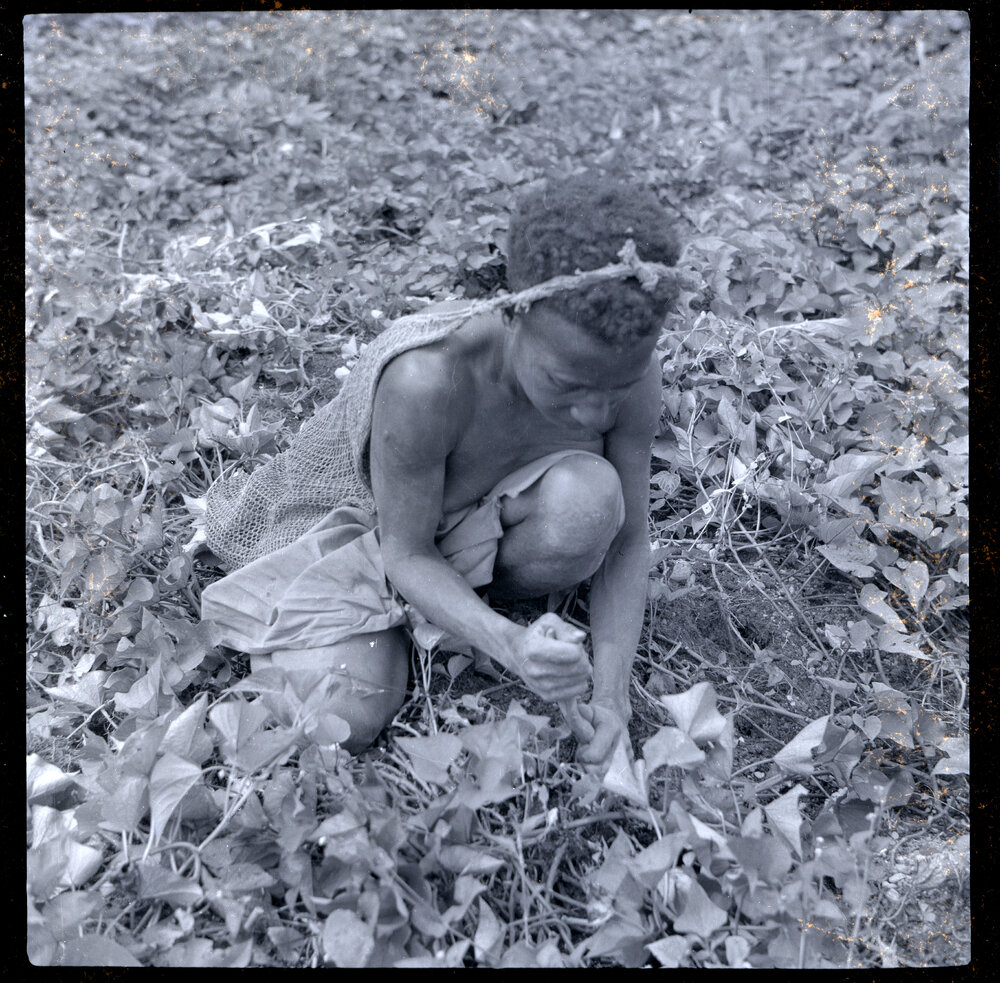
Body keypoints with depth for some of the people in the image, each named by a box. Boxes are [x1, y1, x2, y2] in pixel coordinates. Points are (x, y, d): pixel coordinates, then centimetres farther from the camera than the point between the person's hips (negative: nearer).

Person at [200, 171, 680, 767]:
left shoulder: (631, 368, -25)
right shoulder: (428, 380, -38)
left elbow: (628, 539, -14)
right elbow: (406, 552, -25)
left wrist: (611, 689, -25)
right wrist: (509, 645, -41)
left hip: (500, 519, 3)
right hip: (395, 539, -3)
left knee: (589, 493, -32)